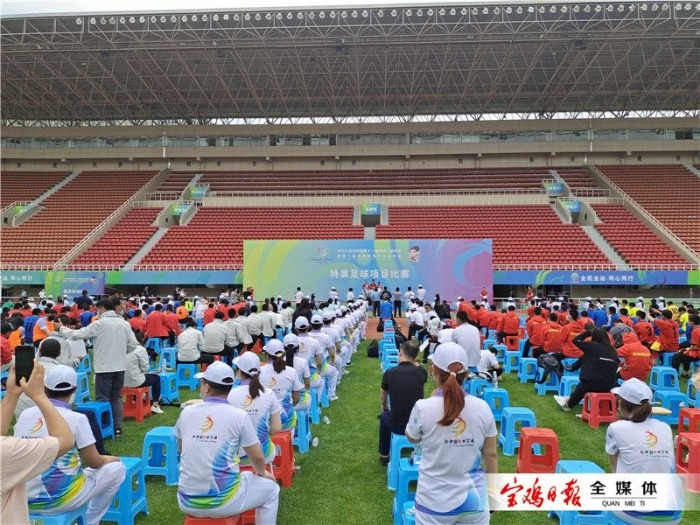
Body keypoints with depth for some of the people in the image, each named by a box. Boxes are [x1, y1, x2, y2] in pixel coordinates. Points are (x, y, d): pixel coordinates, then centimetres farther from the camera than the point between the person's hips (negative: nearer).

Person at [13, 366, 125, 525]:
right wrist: (108, 459, 15)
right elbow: (94, 462, -7)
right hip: (60, 499, -6)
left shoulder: (25, 415, 0)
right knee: (117, 469, 15)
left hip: (25, 499, 6)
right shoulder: (76, 418, -14)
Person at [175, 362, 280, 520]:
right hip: (223, 502, -4)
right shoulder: (239, 416, -13)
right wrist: (262, 472, 19)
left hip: (187, 502, 4)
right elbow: (257, 458, -3)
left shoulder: (186, 412, -2)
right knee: (271, 489, 22)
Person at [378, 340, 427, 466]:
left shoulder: (389, 373, -8)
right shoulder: (422, 372, -8)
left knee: (384, 417, 33)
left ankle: (384, 456, 39)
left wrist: (386, 409, 31)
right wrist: (414, 363, 13)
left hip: (397, 426, -1)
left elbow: (383, 397, 11)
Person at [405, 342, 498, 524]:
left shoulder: (423, 408, -19)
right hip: (474, 502, 2)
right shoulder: (483, 408, -11)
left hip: (435, 504, -1)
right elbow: (491, 455, 0)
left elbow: (412, 438, 2)